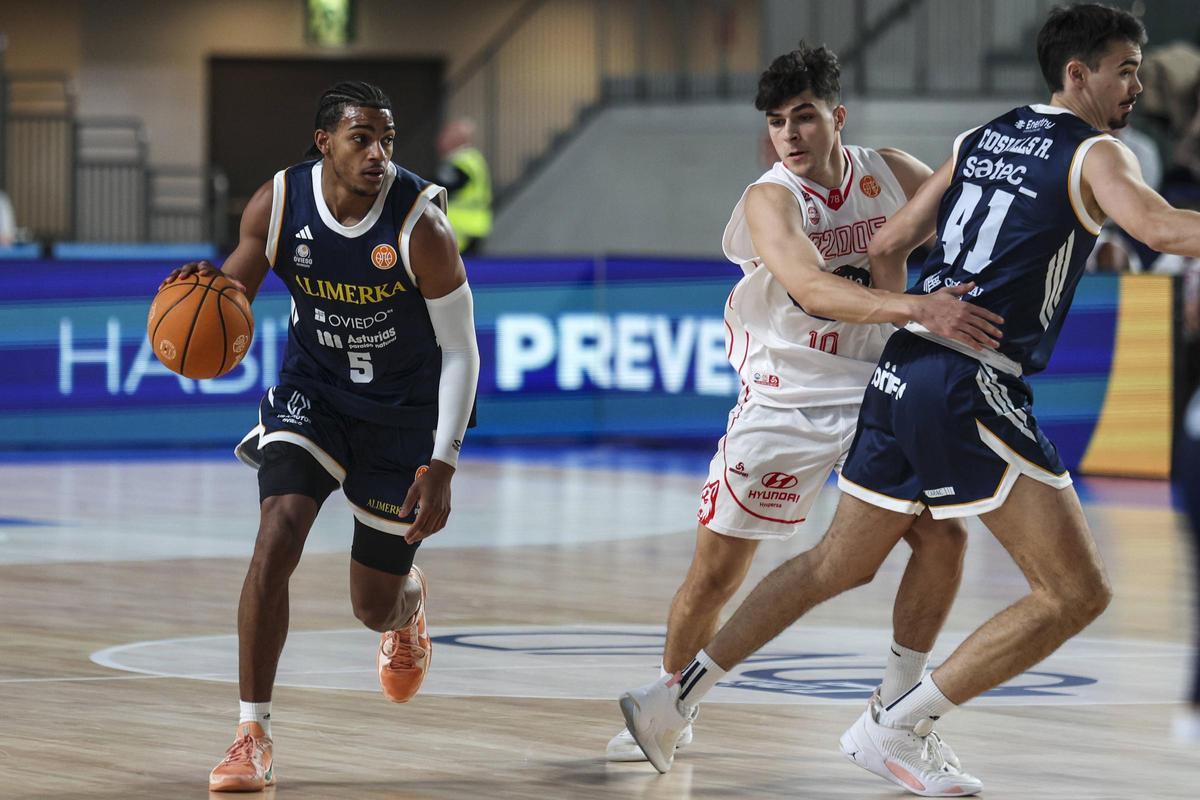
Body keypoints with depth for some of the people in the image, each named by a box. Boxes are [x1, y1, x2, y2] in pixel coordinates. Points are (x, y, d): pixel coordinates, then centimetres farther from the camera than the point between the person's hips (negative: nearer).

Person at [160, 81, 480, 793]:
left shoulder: (421, 225, -26)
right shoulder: (278, 206, -17)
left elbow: (461, 351, -18)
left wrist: (443, 464, -25)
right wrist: (205, 289, -26)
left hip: (404, 412, -2)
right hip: (313, 393, 2)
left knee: (375, 607, 7)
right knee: (278, 536, -24)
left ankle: (409, 603, 50)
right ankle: (254, 736, -16)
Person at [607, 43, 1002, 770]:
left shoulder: (892, 175, -4)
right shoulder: (772, 199, -19)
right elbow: (814, 287, -38)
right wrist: (915, 309, -51)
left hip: (878, 392, 4)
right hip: (785, 401, -4)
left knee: (943, 536, -10)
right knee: (716, 570, -1)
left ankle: (893, 713, 5)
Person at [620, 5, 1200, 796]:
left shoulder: (982, 139, 18)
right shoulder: (1094, 154, -4)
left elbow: (888, 245, 23)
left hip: (903, 373, 8)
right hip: (970, 385, -8)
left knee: (839, 564, 25)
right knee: (1077, 591, -4)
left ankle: (676, 696, 25)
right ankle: (893, 728, -4)